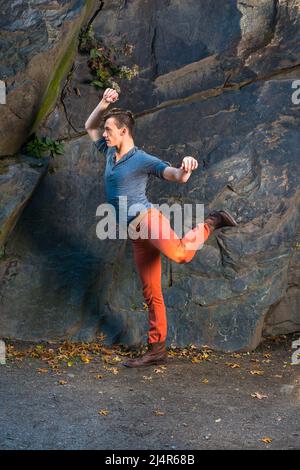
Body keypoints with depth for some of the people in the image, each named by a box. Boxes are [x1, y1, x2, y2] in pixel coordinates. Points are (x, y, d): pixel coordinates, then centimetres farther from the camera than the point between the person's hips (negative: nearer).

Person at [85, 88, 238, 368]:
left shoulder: (143, 160, -4)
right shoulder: (110, 153, 19)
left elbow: (177, 177, -15)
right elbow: (89, 127, 31)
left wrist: (185, 169, -39)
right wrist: (104, 103, 15)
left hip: (147, 219, -6)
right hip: (136, 234, 7)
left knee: (180, 253, -37)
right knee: (151, 293, 6)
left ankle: (210, 223, -8)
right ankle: (156, 350, 10)